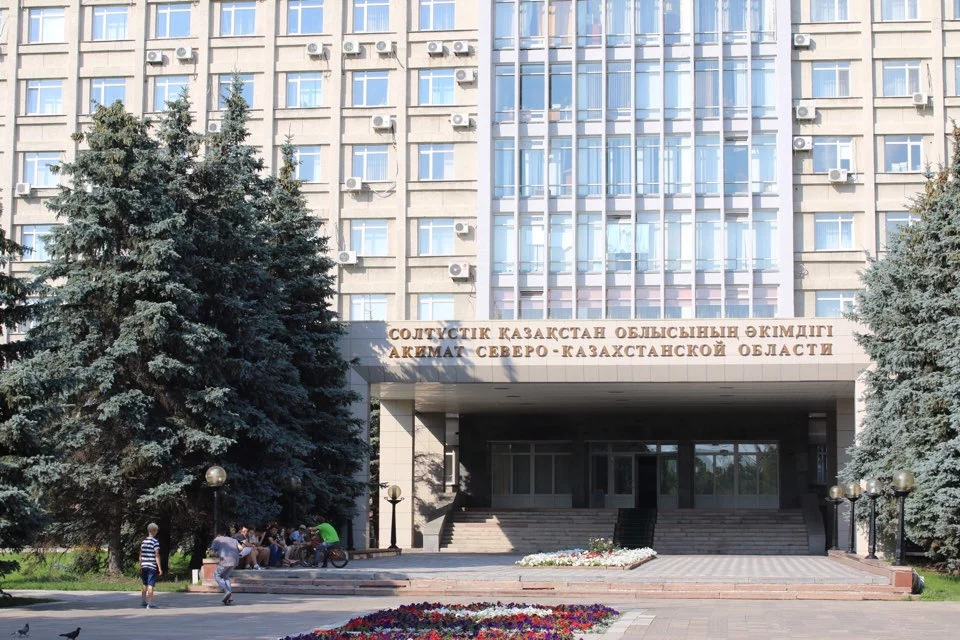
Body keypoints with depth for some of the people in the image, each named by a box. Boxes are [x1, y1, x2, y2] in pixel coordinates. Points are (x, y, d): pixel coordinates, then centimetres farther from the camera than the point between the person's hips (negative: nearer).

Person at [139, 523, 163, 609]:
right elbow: (157, 556, -12)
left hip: (144, 566, 6)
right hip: (152, 566, -6)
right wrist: (159, 568, -9)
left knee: (145, 585, 17)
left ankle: (143, 602, 26)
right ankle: (150, 604, -6)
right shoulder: (155, 542, -9)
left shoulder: (143, 542, 9)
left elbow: (140, 555, 13)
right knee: (150, 585, -5)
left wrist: (140, 567, 21)